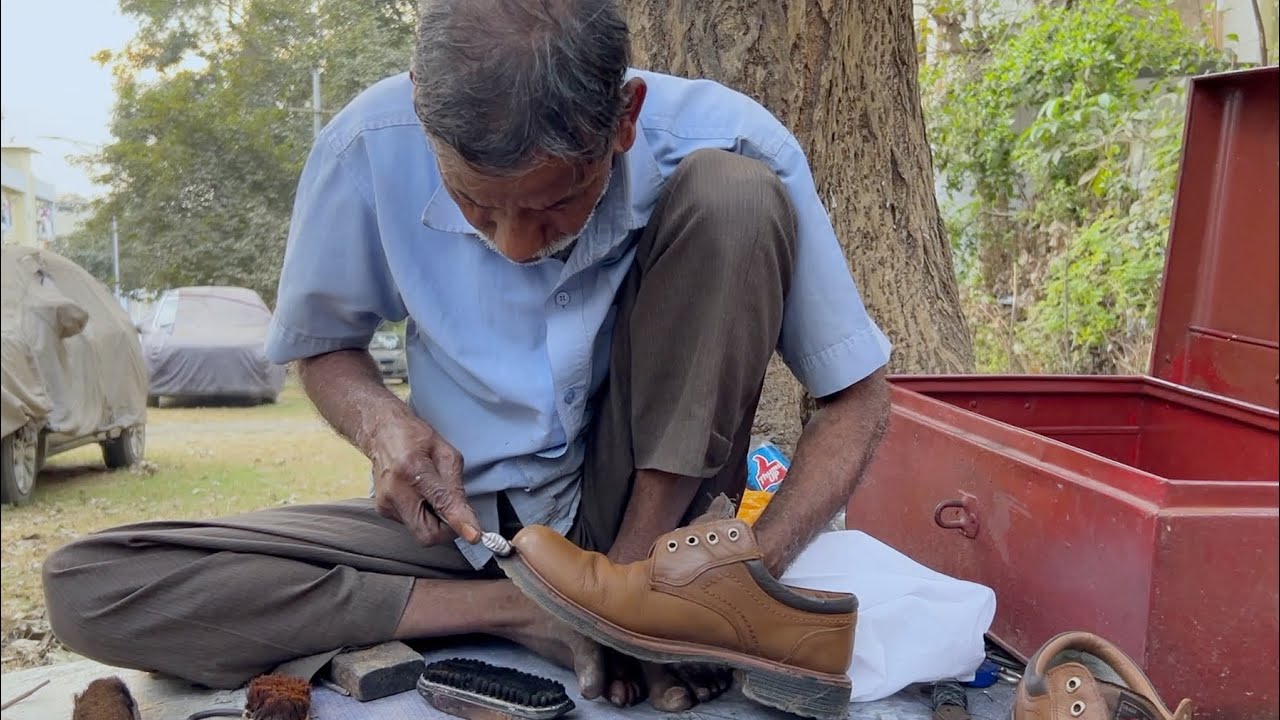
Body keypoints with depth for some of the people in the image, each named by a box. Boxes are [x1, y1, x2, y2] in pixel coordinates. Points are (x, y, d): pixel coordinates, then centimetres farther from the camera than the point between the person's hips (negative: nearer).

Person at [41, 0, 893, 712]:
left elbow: (858, 395, -11)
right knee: (87, 588, -16)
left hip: (643, 508, -2)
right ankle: (524, 613, -17)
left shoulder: (724, 141, -20)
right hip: (462, 514, 2)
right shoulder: (371, 147, -16)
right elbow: (324, 345, 4)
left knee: (734, 194, -26)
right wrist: (383, 425, -20)